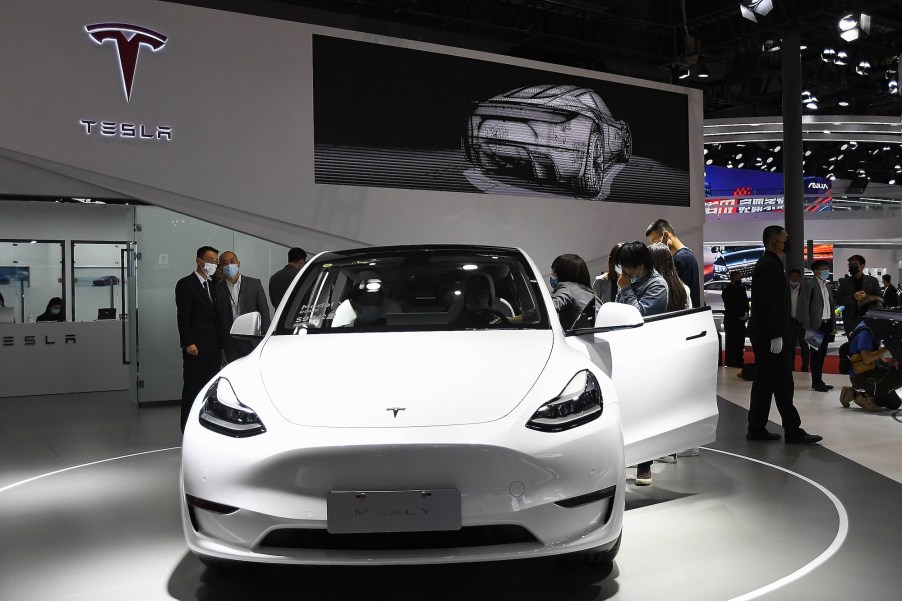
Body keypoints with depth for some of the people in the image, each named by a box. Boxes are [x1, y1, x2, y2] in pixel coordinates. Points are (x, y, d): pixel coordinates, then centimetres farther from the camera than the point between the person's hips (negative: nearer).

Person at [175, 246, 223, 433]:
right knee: (193, 387, -2)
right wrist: (188, 343, -17)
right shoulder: (186, 284, -4)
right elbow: (183, 316, -10)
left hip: (214, 347, 7)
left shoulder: (213, 285, 18)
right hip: (196, 347, -7)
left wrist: (221, 343, 11)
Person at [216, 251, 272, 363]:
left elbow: (264, 312, 5)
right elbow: (216, 320, 5)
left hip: (252, 343, 0)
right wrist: (219, 349, 0)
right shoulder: (218, 289, 6)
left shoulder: (254, 284, 6)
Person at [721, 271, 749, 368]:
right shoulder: (727, 291, -7)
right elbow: (729, 307, -14)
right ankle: (730, 366, -3)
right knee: (731, 345, -5)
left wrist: (746, 314, -2)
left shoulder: (742, 289, 13)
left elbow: (746, 303, 15)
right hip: (731, 322, -6)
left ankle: (740, 364, 17)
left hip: (741, 321, 6)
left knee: (740, 345, 10)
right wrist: (741, 315, -14)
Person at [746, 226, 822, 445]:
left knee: (764, 383, 11)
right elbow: (768, 304, -22)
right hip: (770, 335, -10)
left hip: (765, 335, 10)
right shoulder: (769, 265, -15)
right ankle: (793, 431, 0)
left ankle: (756, 429, 14)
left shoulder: (769, 264, 17)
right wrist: (776, 336, -23)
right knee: (782, 384, -5)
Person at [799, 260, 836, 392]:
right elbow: (803, 306, -10)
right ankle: (816, 382, 1)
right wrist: (807, 326, -16)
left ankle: (819, 380, 16)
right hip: (816, 324, -7)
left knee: (822, 353, 10)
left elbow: (831, 304, 17)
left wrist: (832, 324, 7)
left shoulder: (828, 286, 17)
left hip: (827, 324, 7)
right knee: (816, 353, -3)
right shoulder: (809, 285, -6)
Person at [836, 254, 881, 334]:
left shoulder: (872, 281, 6)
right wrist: (853, 297, -16)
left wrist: (866, 297, -15)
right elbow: (838, 300, 0)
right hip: (851, 321, 0)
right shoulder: (844, 282, 6)